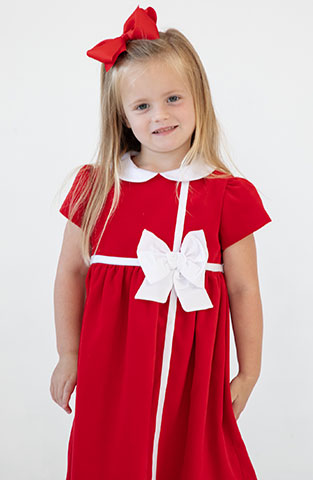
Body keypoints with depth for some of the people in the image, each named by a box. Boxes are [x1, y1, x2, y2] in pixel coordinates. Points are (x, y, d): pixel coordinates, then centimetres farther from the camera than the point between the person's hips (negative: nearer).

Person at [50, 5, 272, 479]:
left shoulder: (228, 195, -4)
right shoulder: (97, 188, -1)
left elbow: (243, 289, 0)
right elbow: (71, 272, 5)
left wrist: (249, 373, 4)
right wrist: (69, 356, 7)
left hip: (192, 372, 0)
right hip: (111, 373, 1)